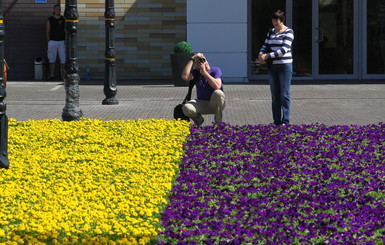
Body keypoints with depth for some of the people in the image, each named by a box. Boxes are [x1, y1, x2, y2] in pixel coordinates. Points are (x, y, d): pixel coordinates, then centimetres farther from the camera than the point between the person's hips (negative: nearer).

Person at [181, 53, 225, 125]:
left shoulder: (215, 70, -6)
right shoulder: (196, 72, 4)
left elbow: (217, 87, -25)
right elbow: (185, 76, -19)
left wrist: (204, 73, -23)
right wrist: (192, 59, -15)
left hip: (215, 103, -2)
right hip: (201, 103, 2)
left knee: (218, 93, -38)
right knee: (186, 108, -30)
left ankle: (218, 122, -18)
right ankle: (199, 120, 6)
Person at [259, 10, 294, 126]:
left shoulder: (288, 32, -6)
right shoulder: (271, 32, 13)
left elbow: (284, 49, -16)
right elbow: (265, 45, 16)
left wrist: (267, 56, -18)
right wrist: (261, 54, -7)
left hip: (284, 65, -6)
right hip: (272, 66, 6)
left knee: (284, 94, -5)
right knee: (275, 95, 6)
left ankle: (285, 121, -2)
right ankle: (276, 122, 11)